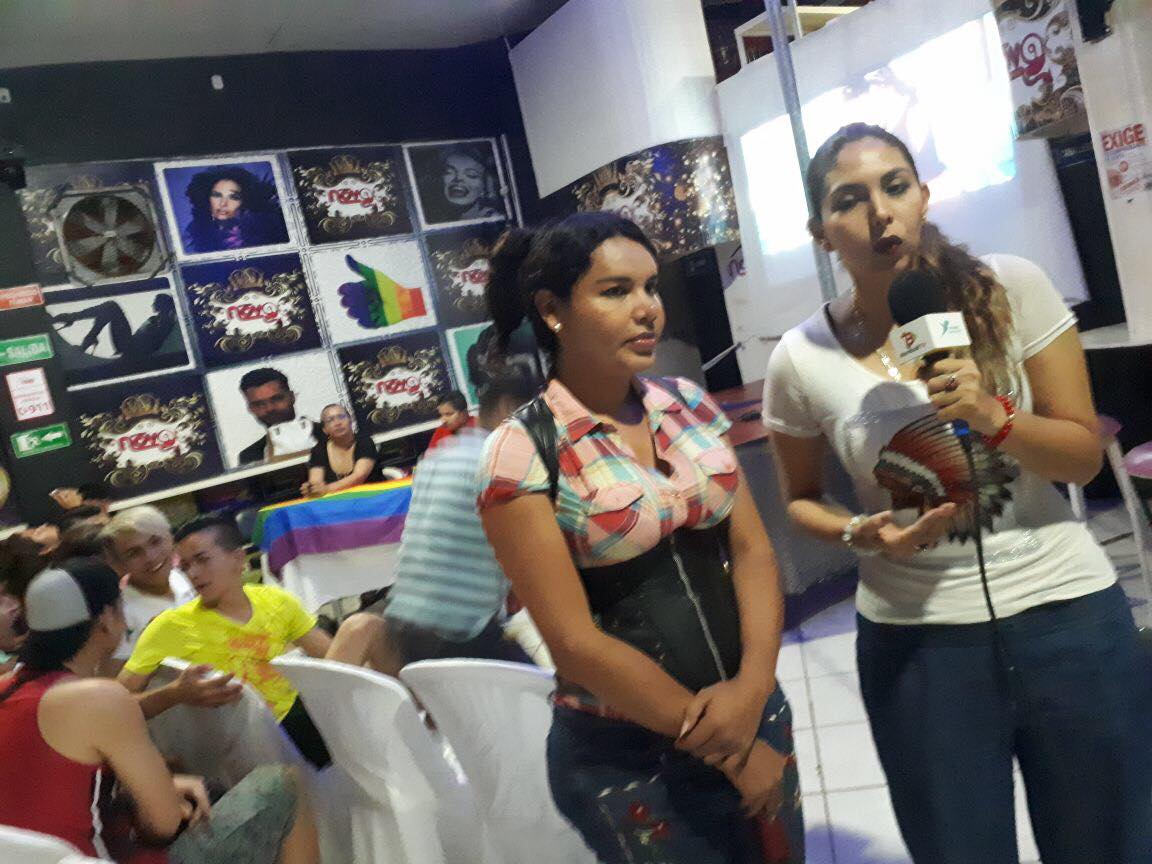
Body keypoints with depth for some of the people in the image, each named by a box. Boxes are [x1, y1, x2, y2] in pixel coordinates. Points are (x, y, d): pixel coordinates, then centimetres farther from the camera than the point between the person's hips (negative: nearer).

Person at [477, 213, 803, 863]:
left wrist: (753, 685, -15)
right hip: (625, 755, -5)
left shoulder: (691, 404, 0)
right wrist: (726, 750, -11)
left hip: (750, 714, 5)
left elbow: (752, 549, 1)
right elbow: (575, 641, -17)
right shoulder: (522, 454, -16)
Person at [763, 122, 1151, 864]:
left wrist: (992, 415, -22)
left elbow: (1084, 455, -4)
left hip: (1066, 612, 1)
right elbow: (802, 499, 6)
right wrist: (860, 532, -15)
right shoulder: (802, 360, -9)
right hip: (916, 638, -1)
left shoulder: (1012, 289, -8)